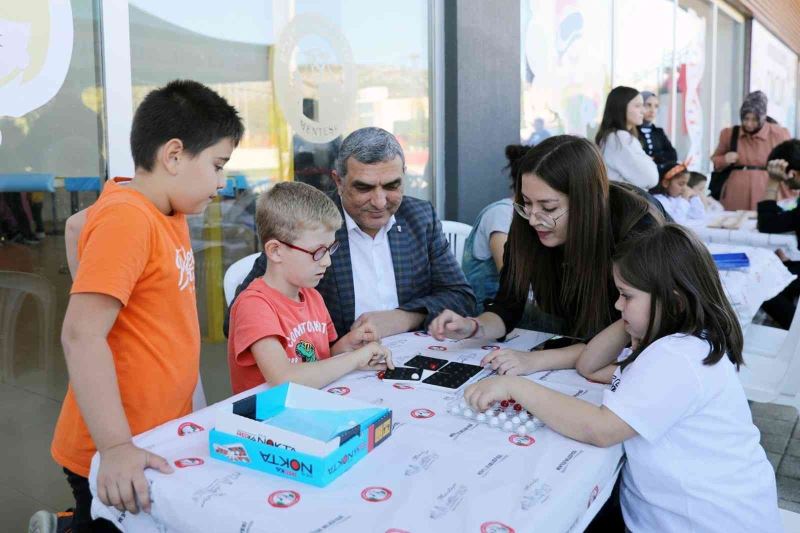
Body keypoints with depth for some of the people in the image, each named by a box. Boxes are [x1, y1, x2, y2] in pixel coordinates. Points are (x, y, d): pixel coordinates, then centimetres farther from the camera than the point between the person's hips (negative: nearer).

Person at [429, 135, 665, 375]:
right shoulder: (526, 226, -20)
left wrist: (537, 360, -39)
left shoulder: (637, 228, -30)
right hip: (575, 342, 2)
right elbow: (508, 305, -10)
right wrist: (472, 327, -31)